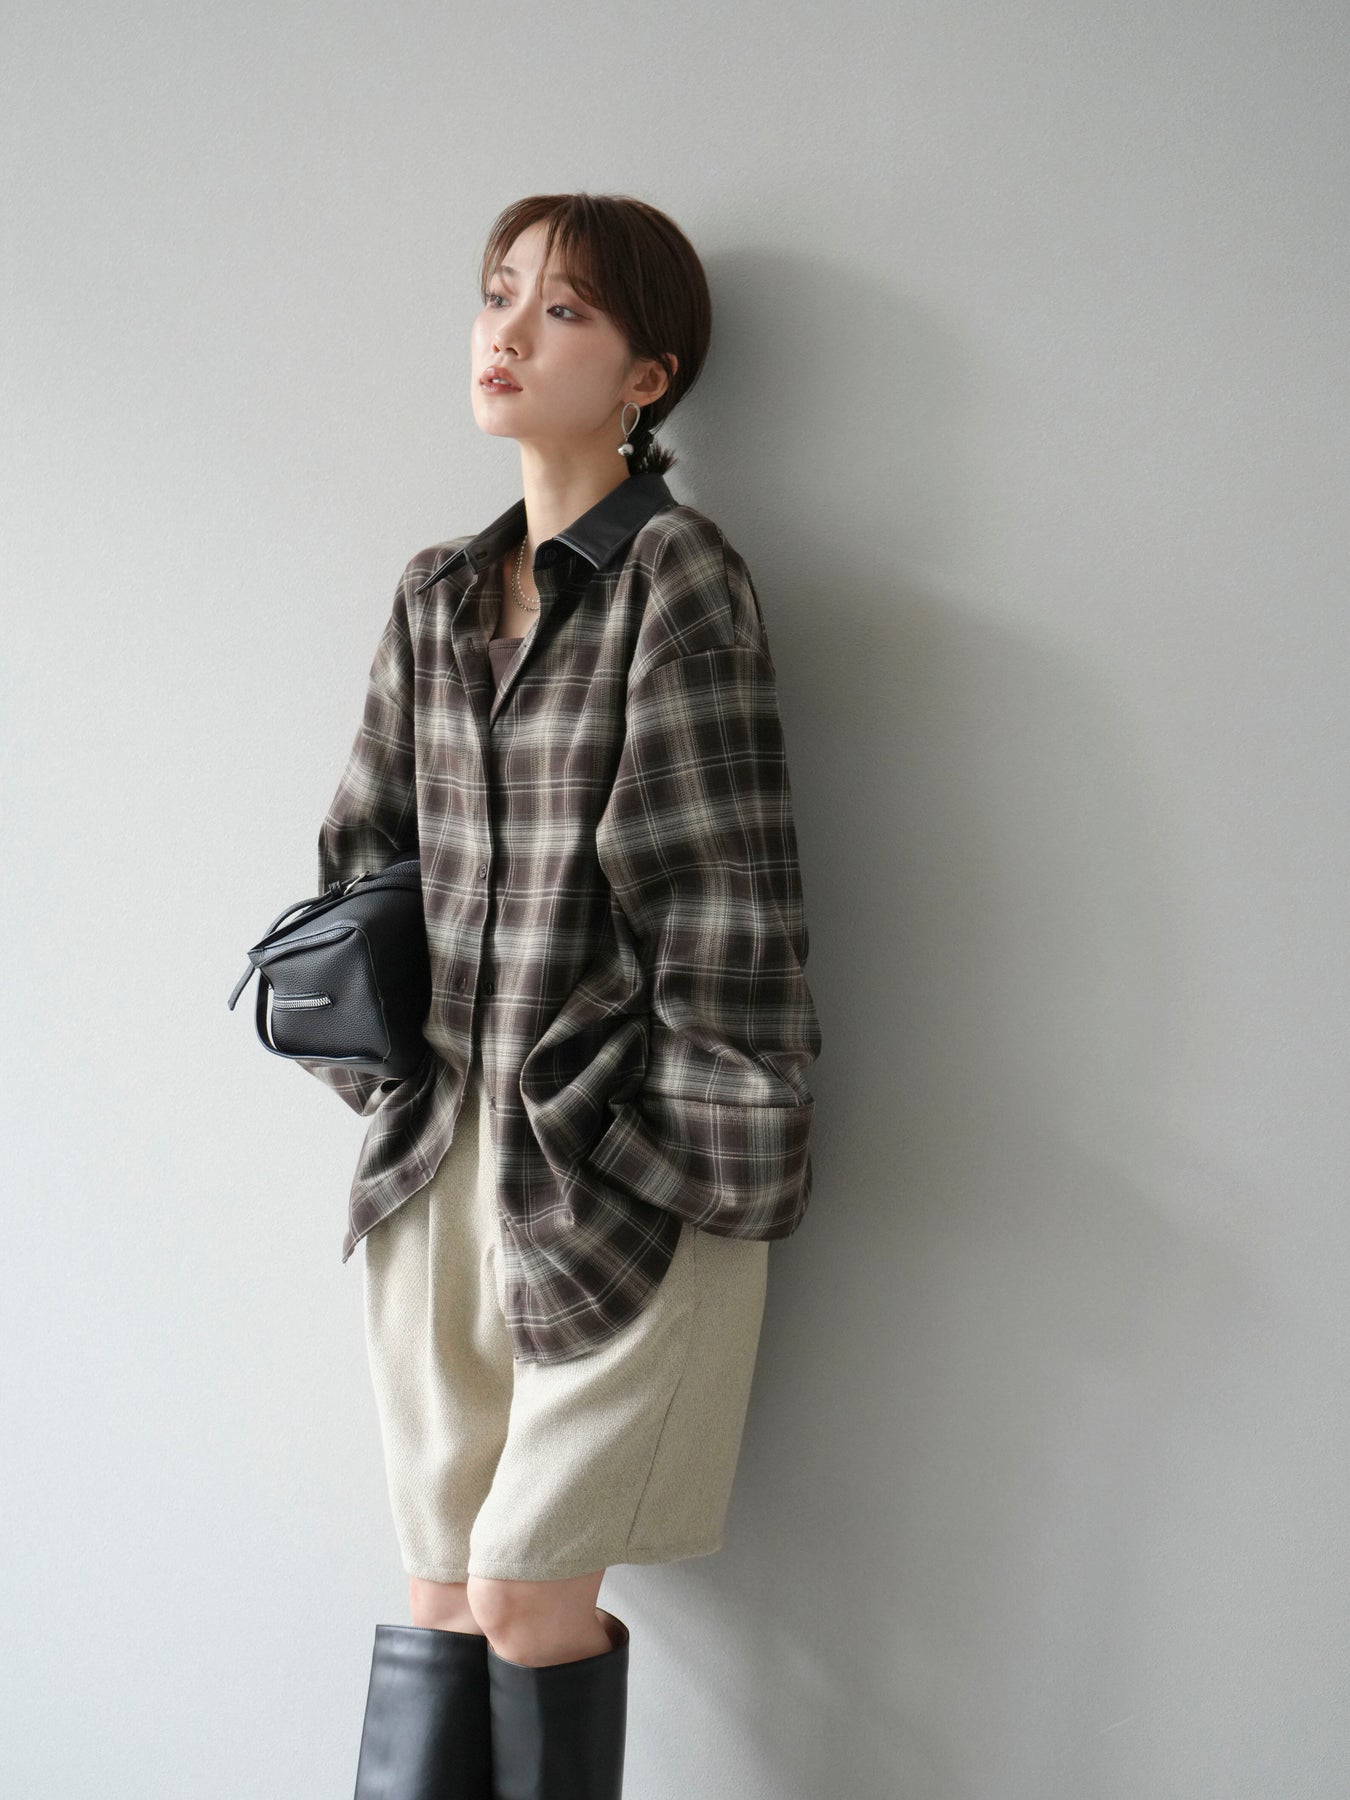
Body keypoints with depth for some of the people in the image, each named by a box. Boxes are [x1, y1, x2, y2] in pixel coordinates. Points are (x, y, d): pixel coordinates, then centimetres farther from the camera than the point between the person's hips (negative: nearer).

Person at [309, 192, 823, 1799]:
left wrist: (719, 1144, -12)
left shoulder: (681, 579, -9)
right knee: (440, 1593, 10)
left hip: (619, 1172, -6)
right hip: (443, 1141, 6)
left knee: (530, 1602, 0)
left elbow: (720, 888, -12)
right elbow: (363, 845, 16)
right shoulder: (437, 597, 11)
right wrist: (376, 1064, 10)